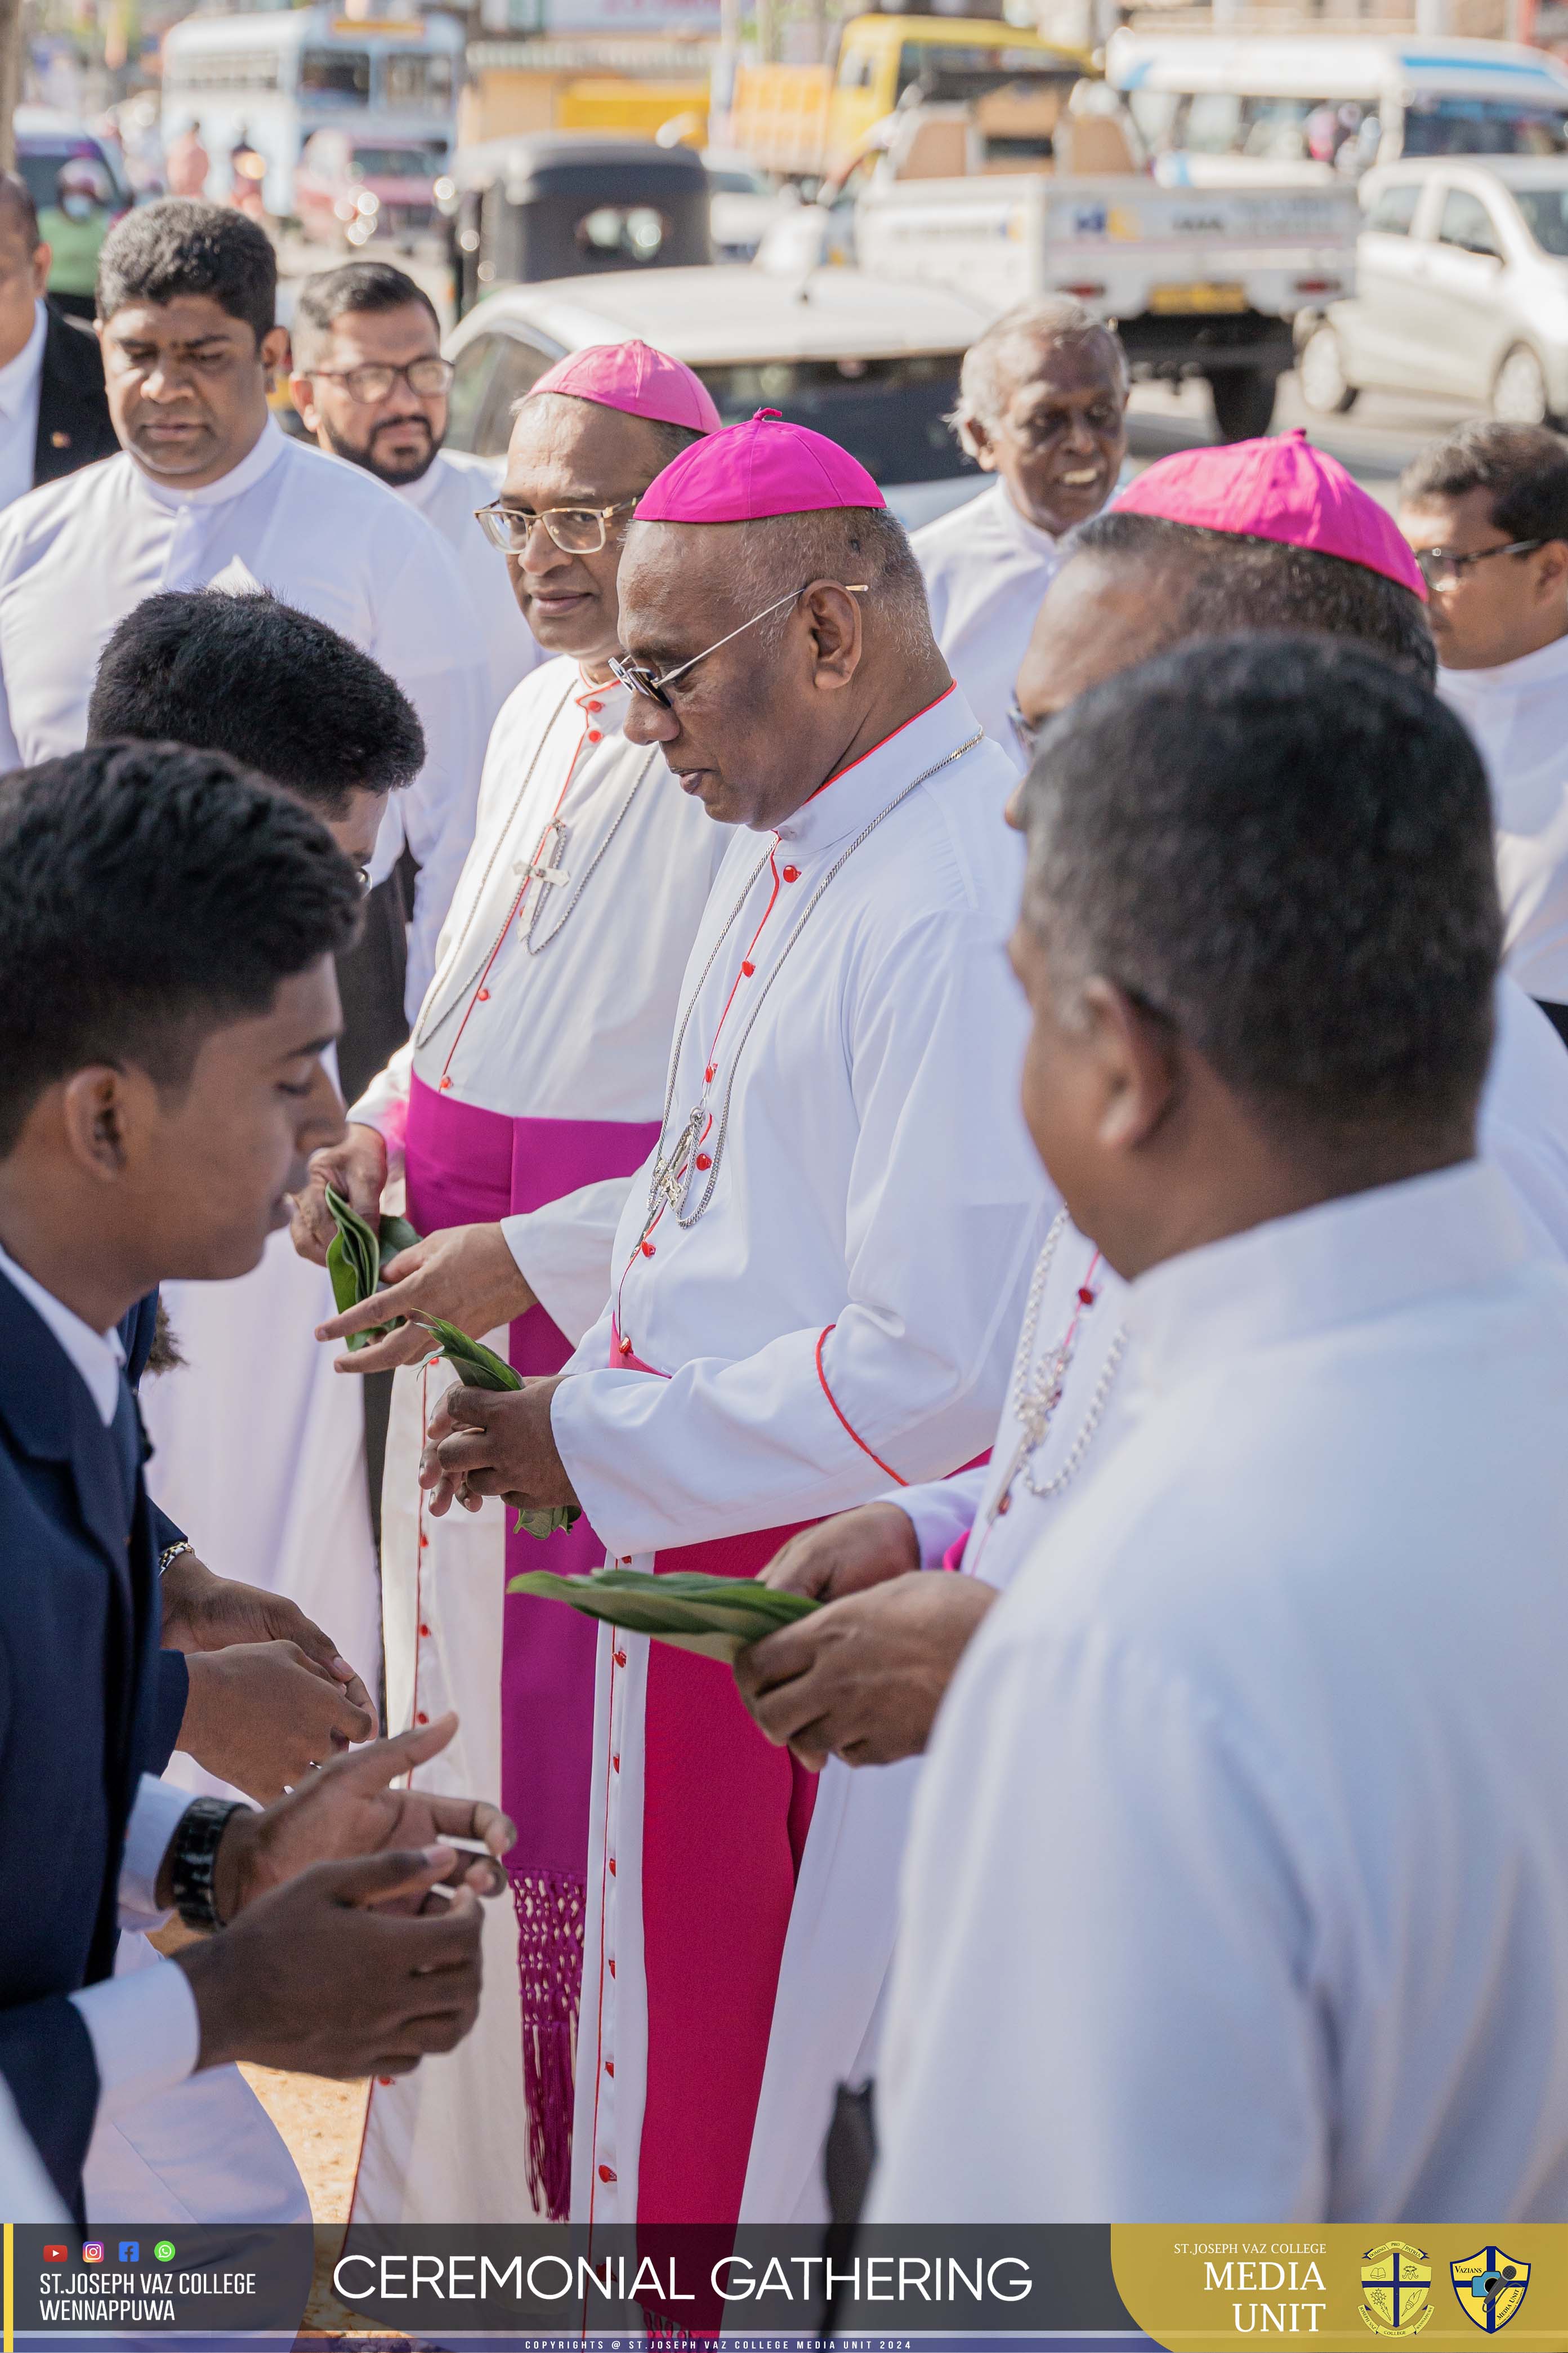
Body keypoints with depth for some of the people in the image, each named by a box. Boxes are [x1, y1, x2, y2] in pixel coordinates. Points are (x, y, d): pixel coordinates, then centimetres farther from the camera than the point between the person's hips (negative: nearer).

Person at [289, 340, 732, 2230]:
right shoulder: (536, 723, 11)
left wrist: (533, 1257, -20)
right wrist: (383, 1124, 5)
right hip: (468, 1310, 8)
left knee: (592, 1782, 0)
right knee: (467, 1741, 17)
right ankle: (453, 2186, 33)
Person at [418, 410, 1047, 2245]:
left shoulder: (965, 910, -25)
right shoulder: (791, 842, 6)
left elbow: (944, 1366, -26)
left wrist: (600, 1445, -18)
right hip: (700, 1559, 9)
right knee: (680, 2040, 21)